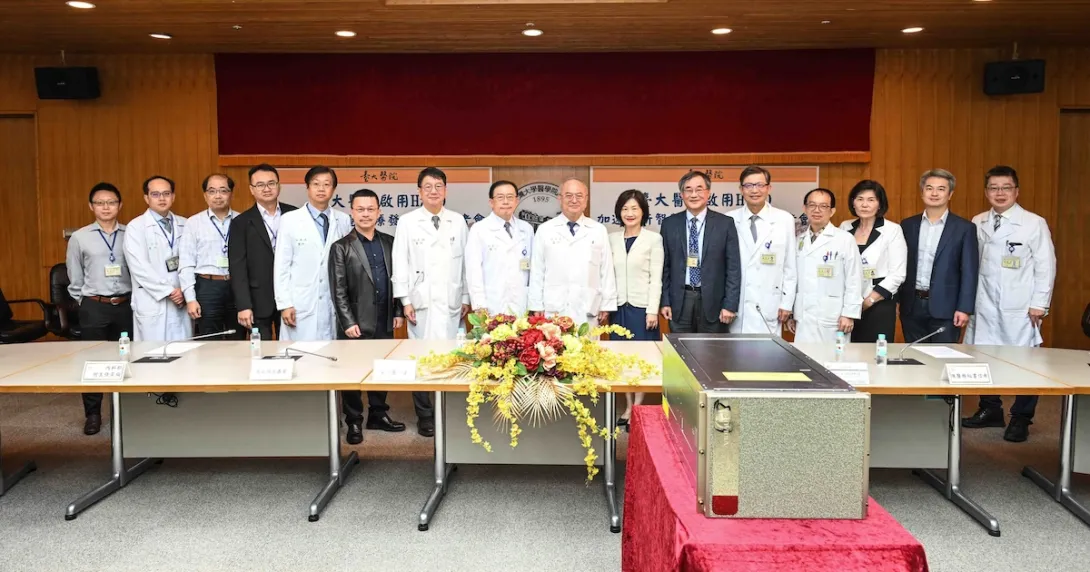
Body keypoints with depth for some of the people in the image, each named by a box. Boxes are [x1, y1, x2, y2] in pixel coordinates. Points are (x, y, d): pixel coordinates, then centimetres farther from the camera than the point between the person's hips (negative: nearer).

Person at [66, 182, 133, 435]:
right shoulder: (79, 238, 1)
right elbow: (75, 279, 7)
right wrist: (84, 302, 6)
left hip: (126, 305, 1)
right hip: (94, 307, 0)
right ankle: (93, 414, 16)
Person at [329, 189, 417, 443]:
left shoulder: (389, 242, 7)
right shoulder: (341, 247, -4)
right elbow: (338, 290, -8)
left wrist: (398, 312, 6)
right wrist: (348, 322, -13)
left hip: (384, 321, 4)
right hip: (356, 323, -4)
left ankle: (378, 415, 28)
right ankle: (354, 422, 18)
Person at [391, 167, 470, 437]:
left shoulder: (458, 221, 8)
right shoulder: (407, 222, 3)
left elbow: (466, 261, 10)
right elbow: (400, 263, 1)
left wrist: (467, 298, 8)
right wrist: (405, 300, -4)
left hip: (451, 302, 2)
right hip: (421, 302, -1)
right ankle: (425, 416, 12)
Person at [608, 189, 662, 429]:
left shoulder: (653, 239, -2)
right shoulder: (612, 239, 8)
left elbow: (656, 277, -5)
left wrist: (653, 310, -11)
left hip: (641, 306, -4)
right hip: (618, 306, 4)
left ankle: (638, 409, 10)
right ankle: (628, 407, 17)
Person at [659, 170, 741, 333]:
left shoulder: (725, 223, 0)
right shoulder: (669, 224, 5)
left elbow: (733, 267, -1)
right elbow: (664, 266, 6)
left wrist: (730, 305, -6)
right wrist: (664, 301, 1)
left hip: (712, 301, -1)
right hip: (680, 301, 1)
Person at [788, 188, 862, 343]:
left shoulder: (845, 239, -5)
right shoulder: (799, 240, 10)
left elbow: (854, 280, -6)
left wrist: (849, 314, -8)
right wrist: (791, 313, 13)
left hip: (832, 320, -4)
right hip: (803, 319, 4)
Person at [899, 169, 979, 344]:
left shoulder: (964, 228, -1)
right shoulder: (908, 225, 8)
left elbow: (969, 272, -4)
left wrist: (964, 308, -10)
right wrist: (895, 300, 4)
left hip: (944, 308, -3)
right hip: (911, 306, 3)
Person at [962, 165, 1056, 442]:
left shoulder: (1034, 223, -5)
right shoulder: (977, 223, 6)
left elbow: (1045, 266, -4)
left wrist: (1039, 304, -7)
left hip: (1020, 308, -3)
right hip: (985, 305, 4)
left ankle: (1021, 419, 16)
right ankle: (990, 410, 25)